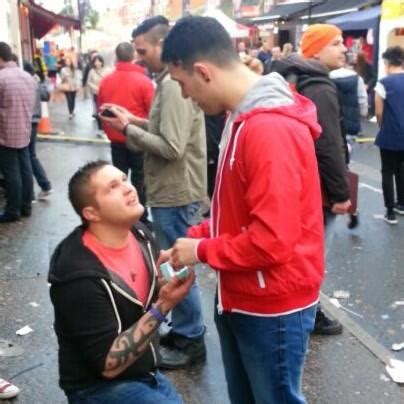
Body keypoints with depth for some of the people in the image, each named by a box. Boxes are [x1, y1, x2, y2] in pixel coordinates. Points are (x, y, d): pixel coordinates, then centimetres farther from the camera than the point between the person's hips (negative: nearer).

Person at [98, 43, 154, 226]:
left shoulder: (106, 80, -1)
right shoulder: (144, 81, -14)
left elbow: (101, 108, 10)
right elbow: (152, 111, -11)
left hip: (116, 138, 4)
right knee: (139, 179, 7)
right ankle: (140, 219, 12)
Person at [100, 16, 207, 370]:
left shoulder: (173, 86, -20)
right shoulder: (170, 81, 12)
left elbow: (171, 147, -25)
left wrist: (128, 129, -16)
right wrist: (135, 120, 7)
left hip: (176, 194, -10)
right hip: (172, 191, 10)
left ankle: (192, 341, 17)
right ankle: (181, 331, 32)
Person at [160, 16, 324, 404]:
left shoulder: (272, 129, -26)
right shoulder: (243, 118, 7)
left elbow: (273, 240, -29)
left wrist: (202, 250, -15)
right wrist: (195, 237, 3)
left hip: (273, 307, -9)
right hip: (240, 299, 9)